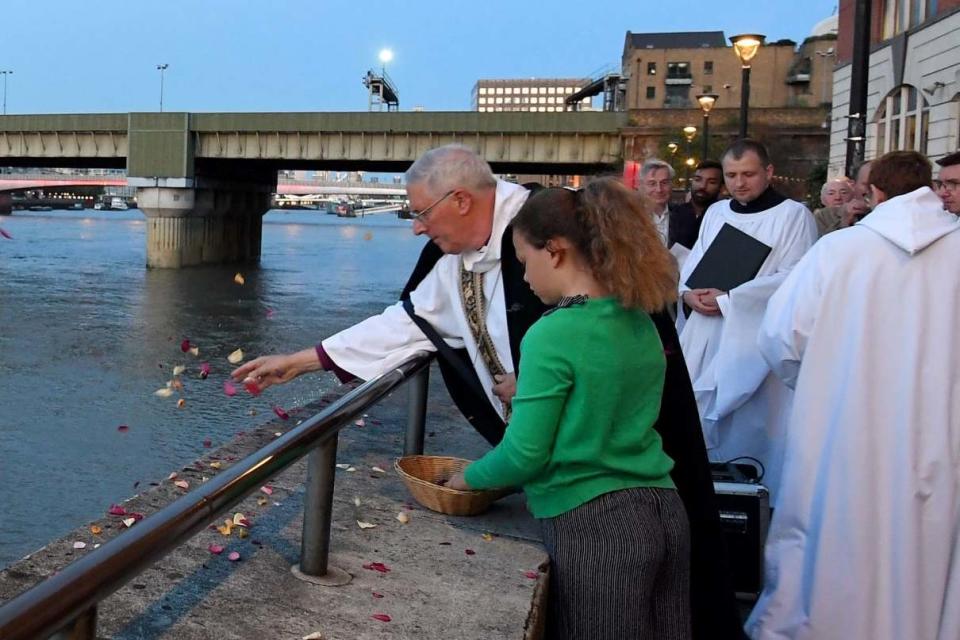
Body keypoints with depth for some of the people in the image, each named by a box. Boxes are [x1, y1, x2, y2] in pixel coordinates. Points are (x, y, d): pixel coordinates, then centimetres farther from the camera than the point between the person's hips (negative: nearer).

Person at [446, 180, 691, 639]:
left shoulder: (553, 336, -18)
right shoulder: (640, 322, 5)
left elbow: (525, 455, -14)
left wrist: (468, 477, 4)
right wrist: (533, 391, 20)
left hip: (595, 526, -7)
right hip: (663, 510, 8)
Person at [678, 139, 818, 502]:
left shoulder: (794, 214, -4)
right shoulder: (715, 213, 15)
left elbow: (791, 280, -13)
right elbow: (693, 263, 15)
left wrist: (728, 299, -17)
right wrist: (689, 293, -9)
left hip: (758, 336, -6)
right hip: (706, 332, 6)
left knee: (748, 424, -4)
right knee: (697, 416, 8)